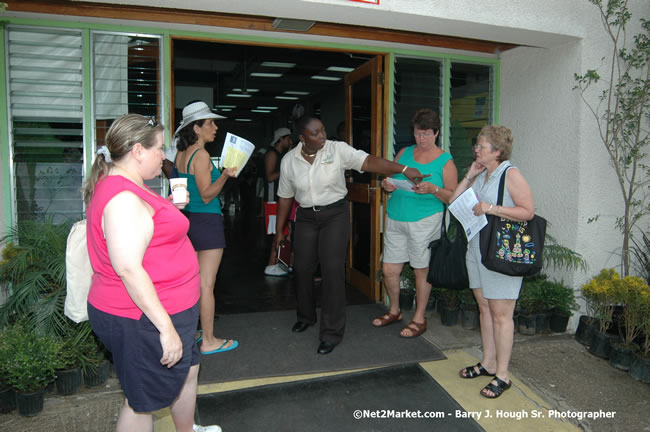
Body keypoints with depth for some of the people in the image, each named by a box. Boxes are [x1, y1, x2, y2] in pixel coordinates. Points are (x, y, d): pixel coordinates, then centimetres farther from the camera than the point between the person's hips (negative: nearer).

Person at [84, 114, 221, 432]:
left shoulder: (127, 189, 10)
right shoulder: (123, 199, -24)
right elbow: (128, 268, -29)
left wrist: (167, 208, 11)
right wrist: (166, 327, -27)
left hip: (165, 308, 11)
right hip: (141, 319, -11)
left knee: (187, 369, 26)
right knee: (143, 401, 8)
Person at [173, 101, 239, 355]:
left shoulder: (181, 154, 10)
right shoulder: (201, 154, -15)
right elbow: (206, 195, -16)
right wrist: (224, 175, -29)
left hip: (187, 220, 9)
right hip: (206, 221, -9)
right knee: (206, 285, -2)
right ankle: (209, 342, 8)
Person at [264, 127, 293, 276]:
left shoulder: (281, 155, 21)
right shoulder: (272, 154, -8)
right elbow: (270, 176, -18)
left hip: (282, 198, 9)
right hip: (274, 199, -9)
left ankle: (275, 263, 16)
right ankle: (271, 266, -5)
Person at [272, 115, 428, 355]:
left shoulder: (338, 149, -12)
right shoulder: (289, 160, -4)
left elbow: (368, 161, -24)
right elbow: (285, 197, 5)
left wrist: (403, 169, -36)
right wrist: (279, 230, 9)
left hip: (335, 214, -3)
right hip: (306, 217, 3)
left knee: (333, 270, -9)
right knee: (301, 269, 8)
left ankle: (332, 332, 4)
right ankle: (306, 316, 36)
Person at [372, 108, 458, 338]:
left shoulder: (445, 161, -1)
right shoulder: (404, 153, 11)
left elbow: (453, 197, -4)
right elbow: (392, 179, 17)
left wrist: (432, 189, -22)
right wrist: (387, 185, -6)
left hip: (424, 221, -4)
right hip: (395, 219, 5)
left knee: (422, 270, 4)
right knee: (388, 270, 7)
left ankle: (419, 319, 22)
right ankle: (394, 311, 31)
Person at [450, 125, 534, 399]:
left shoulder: (511, 174, -10)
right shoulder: (481, 175, 13)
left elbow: (528, 211, -14)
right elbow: (454, 202, 13)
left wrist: (492, 209, -21)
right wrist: (469, 176, 3)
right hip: (477, 249, 8)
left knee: (500, 314, -1)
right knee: (484, 307, 15)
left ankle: (502, 375, 12)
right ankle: (488, 363, 29)